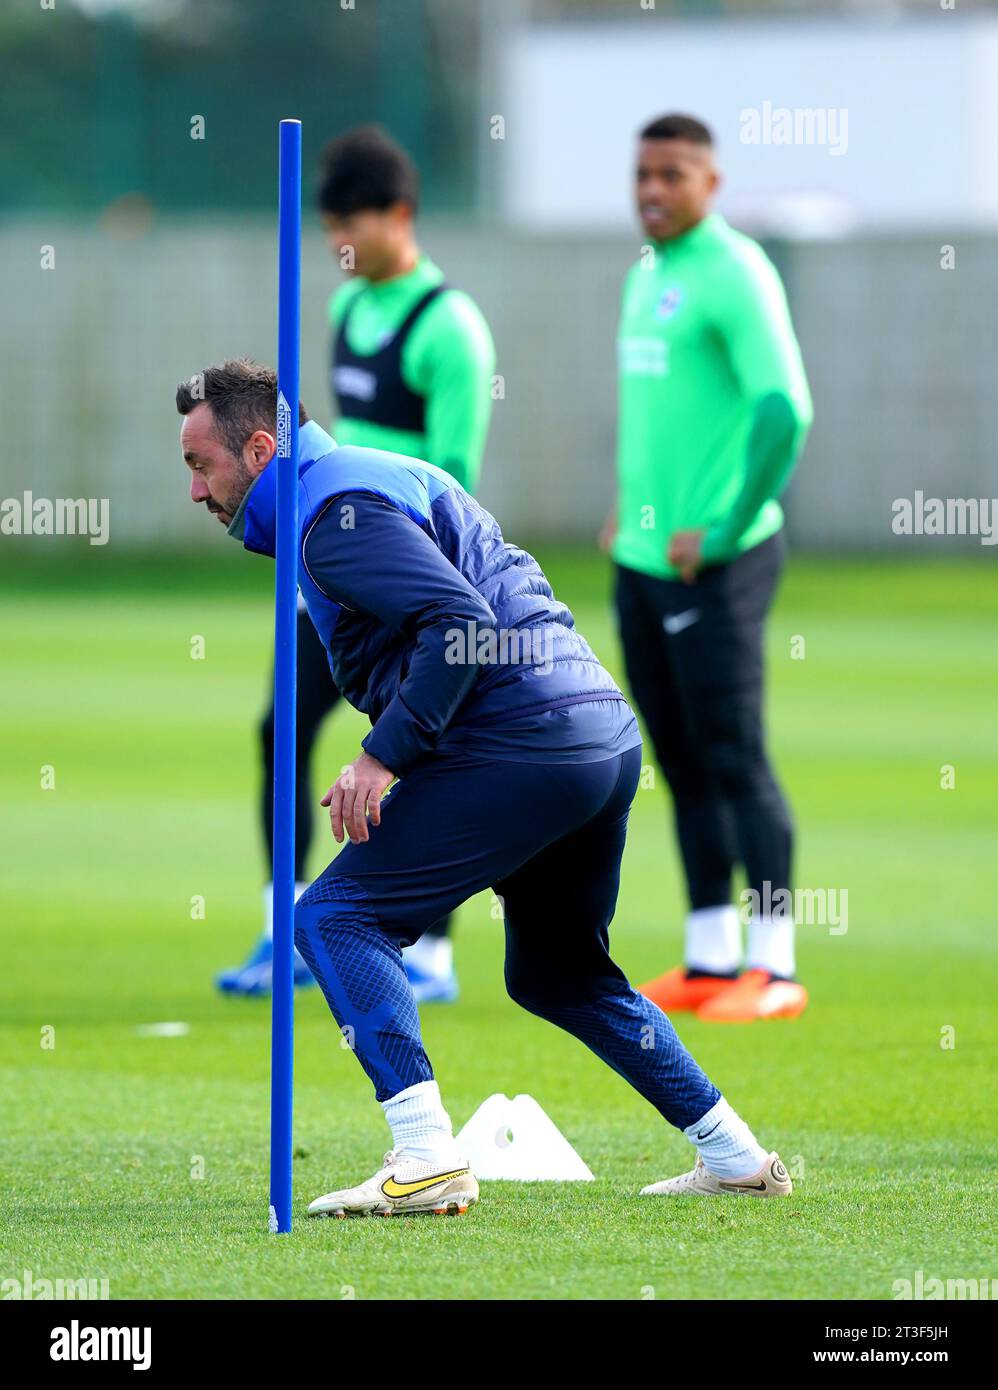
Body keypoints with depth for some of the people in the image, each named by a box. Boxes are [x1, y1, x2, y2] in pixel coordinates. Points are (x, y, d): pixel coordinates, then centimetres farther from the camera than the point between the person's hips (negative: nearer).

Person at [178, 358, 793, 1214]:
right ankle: (738, 1158, 25)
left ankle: (428, 1158, -18)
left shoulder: (337, 511, -8)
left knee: (336, 919, -8)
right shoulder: (386, 476, 24)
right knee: (557, 975, 25)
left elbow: (460, 622, -21)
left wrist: (385, 757, -20)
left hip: (522, 745, -10)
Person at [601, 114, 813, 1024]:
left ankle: (773, 969, -5)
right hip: (644, 561, 9)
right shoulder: (648, 276, 17)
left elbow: (785, 408, -20)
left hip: (714, 564, -9)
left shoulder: (734, 274, -11)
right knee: (682, 766, 10)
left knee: (734, 759, -8)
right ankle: (711, 962, 15)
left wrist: (726, 529, -19)